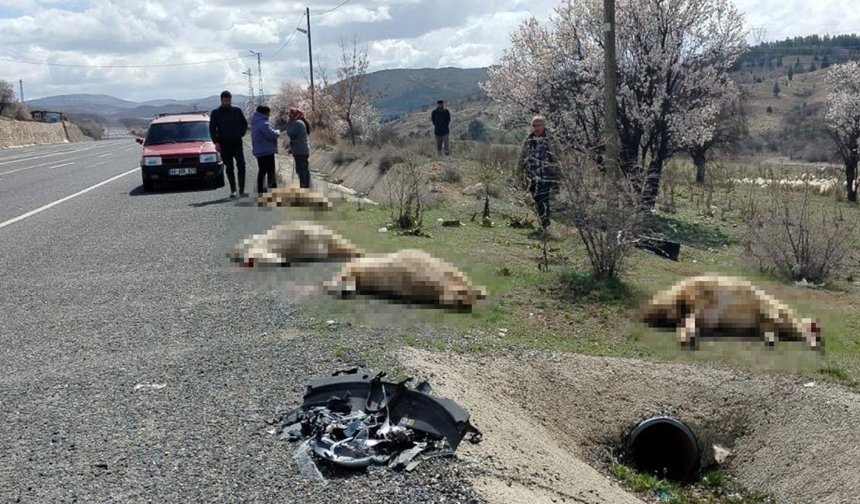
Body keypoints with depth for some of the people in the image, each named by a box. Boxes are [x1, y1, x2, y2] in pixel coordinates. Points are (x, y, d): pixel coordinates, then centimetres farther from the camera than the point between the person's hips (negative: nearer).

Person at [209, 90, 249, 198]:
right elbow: (212, 128, 4)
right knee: (229, 168, 4)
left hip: (237, 143, 0)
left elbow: (244, 123, 18)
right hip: (224, 145, 0)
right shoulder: (216, 113, 4)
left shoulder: (237, 111, 7)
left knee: (241, 165, -12)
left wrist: (241, 134, 3)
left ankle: (241, 190, -11)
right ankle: (233, 190, 11)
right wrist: (216, 142, -6)